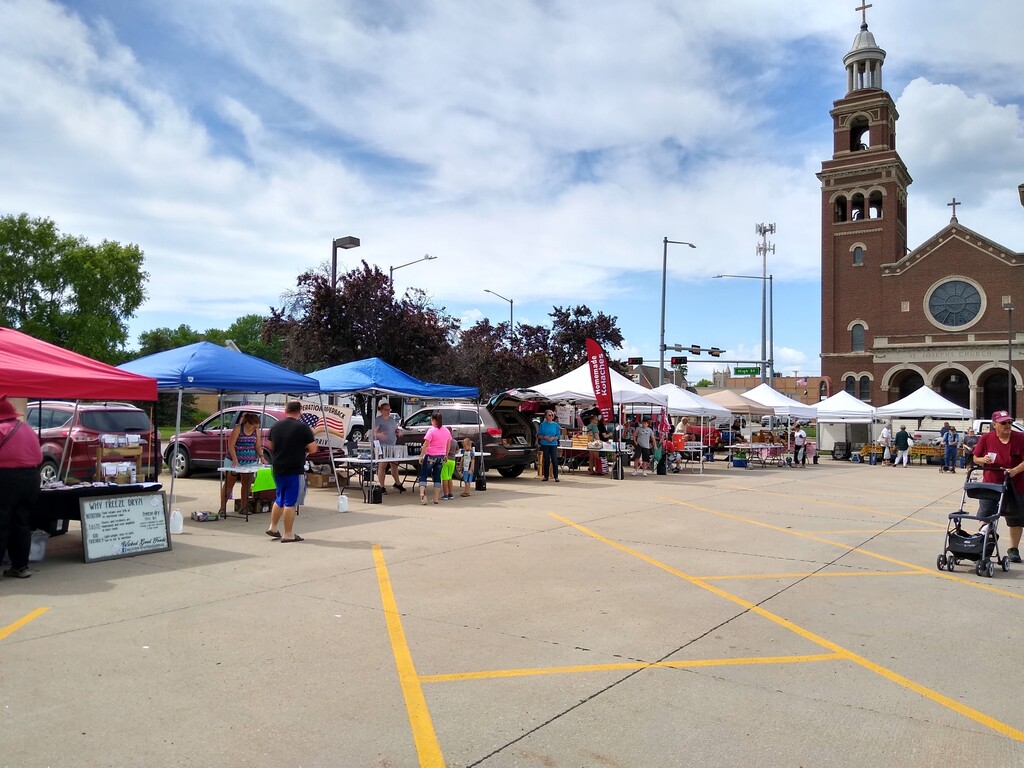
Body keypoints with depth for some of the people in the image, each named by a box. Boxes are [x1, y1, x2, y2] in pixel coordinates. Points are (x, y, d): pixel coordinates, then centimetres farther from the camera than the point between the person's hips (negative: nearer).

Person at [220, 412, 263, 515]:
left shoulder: (257, 431, 3)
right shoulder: (238, 429, -11)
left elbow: (258, 447, 7)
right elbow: (231, 445, -13)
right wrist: (235, 459, -22)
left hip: (250, 462, 4)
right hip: (235, 461, -4)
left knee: (247, 485, 6)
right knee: (229, 484, 2)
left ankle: (244, 507, 16)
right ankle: (223, 508, 6)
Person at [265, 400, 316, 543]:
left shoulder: (275, 426, 5)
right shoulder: (303, 427, -12)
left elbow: (270, 446, 17)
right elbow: (313, 449, -11)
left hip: (277, 468, 6)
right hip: (294, 470, -6)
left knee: (280, 498, 21)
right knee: (290, 502, -1)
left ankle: (273, 527, 26)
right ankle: (288, 535, 3)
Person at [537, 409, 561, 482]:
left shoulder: (555, 424, 5)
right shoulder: (542, 424, 4)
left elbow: (558, 435, 6)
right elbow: (539, 435, 5)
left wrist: (553, 438, -12)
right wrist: (544, 437, -13)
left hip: (553, 444, 0)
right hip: (545, 444, 0)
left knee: (554, 460, -7)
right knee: (546, 460, 4)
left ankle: (556, 477, -2)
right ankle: (546, 476, 11)